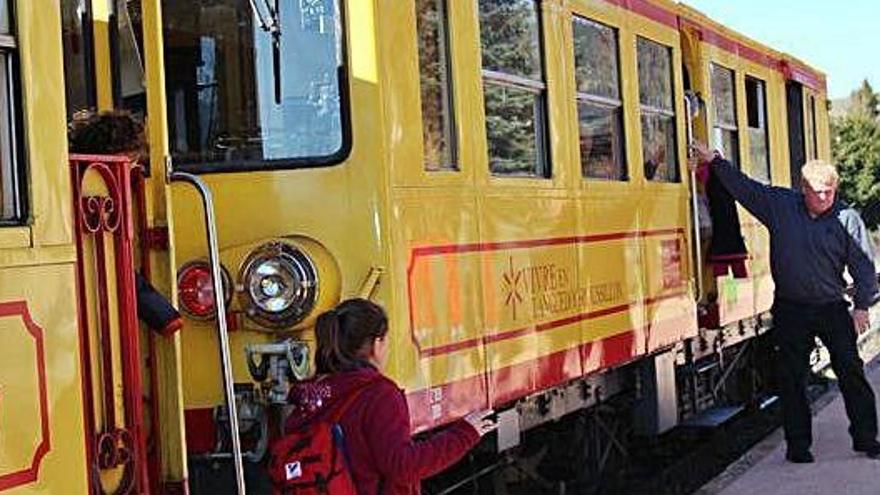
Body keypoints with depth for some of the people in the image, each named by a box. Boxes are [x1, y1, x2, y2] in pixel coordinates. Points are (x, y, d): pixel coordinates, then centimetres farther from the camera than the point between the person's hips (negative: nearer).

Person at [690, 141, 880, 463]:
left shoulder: (847, 219, -4)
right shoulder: (779, 204, 1)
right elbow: (744, 186, 8)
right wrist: (714, 161, 7)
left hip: (832, 308, -1)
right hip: (790, 309, 2)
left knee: (851, 371, 0)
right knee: (792, 379, 5)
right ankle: (798, 445, 15)